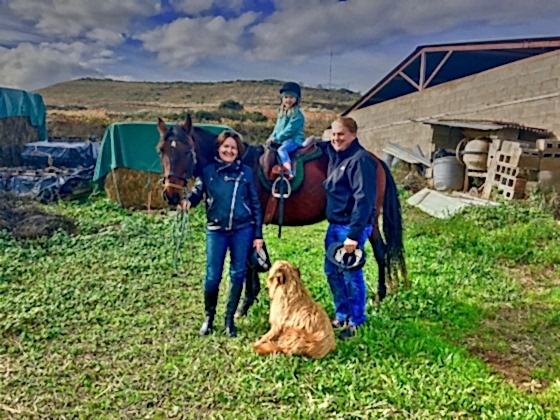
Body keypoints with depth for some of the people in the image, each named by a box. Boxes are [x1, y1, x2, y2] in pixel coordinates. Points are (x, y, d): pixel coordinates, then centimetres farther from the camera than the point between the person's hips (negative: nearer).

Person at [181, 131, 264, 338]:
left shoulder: (246, 172, 0)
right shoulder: (207, 171, 0)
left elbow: (255, 204, 3)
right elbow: (196, 193, 4)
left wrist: (258, 234, 1)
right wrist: (188, 201, -22)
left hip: (243, 230, 0)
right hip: (216, 230, 0)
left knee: (238, 274, 6)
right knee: (212, 276, 2)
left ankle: (230, 319, 22)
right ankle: (209, 317, 24)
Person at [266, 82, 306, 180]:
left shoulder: (297, 113, -12)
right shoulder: (281, 111, 15)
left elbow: (290, 129, -19)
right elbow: (278, 127, 19)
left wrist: (277, 138, -18)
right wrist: (272, 137, 3)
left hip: (294, 139, -9)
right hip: (281, 139, 10)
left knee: (281, 149, -33)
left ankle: (289, 172, -47)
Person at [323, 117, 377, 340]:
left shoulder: (360, 160, -16)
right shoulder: (335, 156, 10)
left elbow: (363, 200, -22)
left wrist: (353, 235, -25)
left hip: (351, 226, -9)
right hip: (334, 224, 9)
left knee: (351, 275, 0)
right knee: (332, 271, 17)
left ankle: (355, 322, 17)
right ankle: (341, 315, 33)